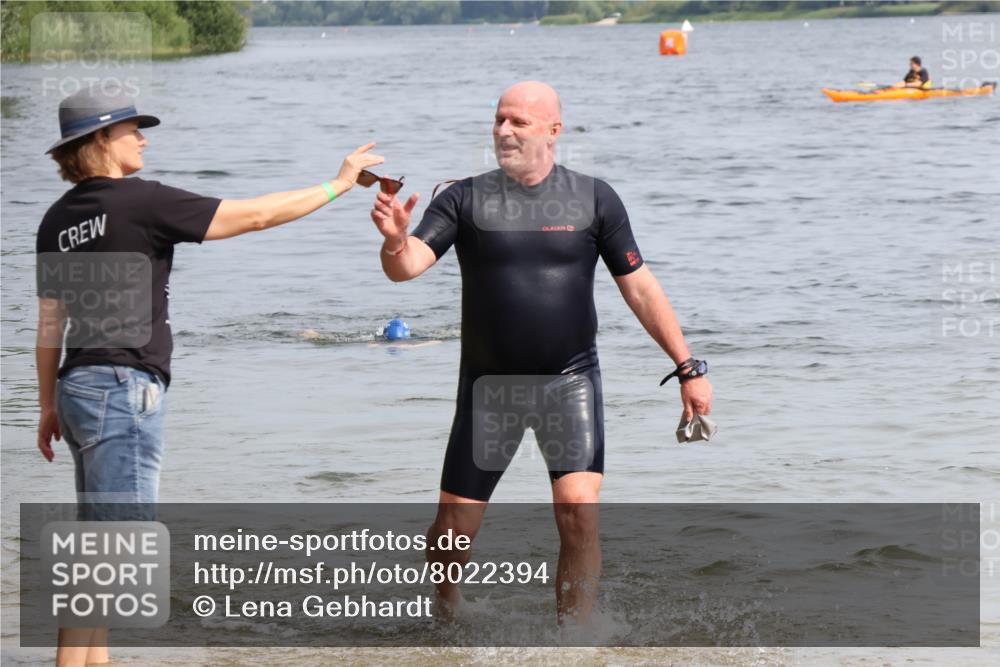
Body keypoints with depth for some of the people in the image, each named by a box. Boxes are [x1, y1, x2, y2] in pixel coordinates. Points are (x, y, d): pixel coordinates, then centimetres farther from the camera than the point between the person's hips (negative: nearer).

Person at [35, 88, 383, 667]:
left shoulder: (58, 219, 10)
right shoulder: (141, 202, -12)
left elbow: (50, 322, 14)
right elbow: (255, 215, -9)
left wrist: (49, 406, 23)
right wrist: (339, 184, 1)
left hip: (80, 383, 9)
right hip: (124, 387, -9)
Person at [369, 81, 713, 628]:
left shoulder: (593, 199, 0)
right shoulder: (466, 199, -2)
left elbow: (640, 289, 4)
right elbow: (406, 267, -14)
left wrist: (688, 368, 2)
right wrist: (395, 241, -38)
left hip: (569, 379, -1)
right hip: (488, 385, 1)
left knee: (579, 510, -18)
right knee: (455, 526, 3)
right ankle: (445, 616, 33)